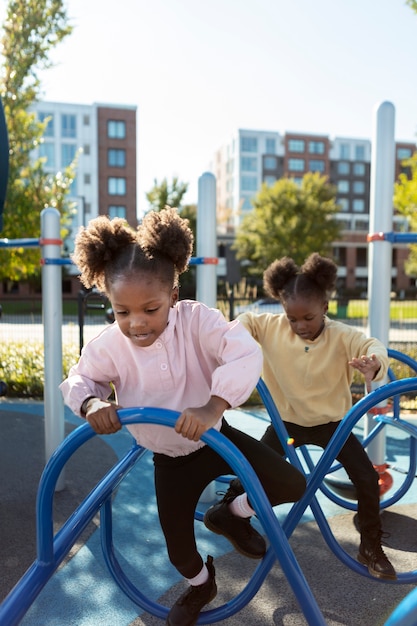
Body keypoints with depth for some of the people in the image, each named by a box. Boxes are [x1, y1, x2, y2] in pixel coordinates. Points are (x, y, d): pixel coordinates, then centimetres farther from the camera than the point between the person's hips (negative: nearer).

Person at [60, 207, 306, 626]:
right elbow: (80, 379, -3)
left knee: (292, 485, -6)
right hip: (169, 462, 1)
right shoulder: (108, 345, -21)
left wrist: (213, 405, -53)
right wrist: (91, 404, -27)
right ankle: (199, 585, 50)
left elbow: (245, 353, -39)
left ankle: (231, 514, 24)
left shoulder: (196, 319, -27)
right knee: (178, 547, 10)